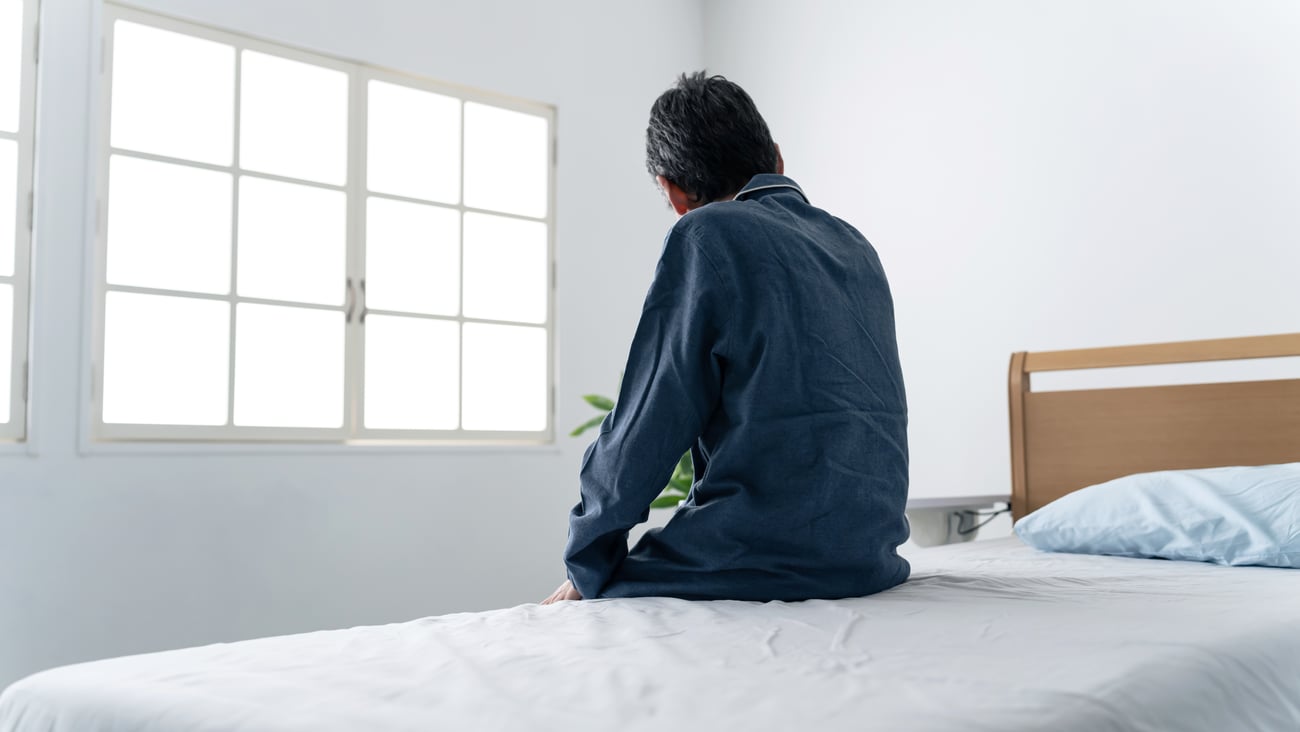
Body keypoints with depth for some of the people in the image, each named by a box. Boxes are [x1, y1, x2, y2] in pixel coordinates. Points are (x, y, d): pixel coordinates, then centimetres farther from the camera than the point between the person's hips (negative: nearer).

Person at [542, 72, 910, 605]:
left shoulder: (707, 234, -10)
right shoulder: (855, 246, 13)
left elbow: (646, 428, -10)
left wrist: (586, 571, 1)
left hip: (766, 564, -8)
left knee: (553, 618, 4)